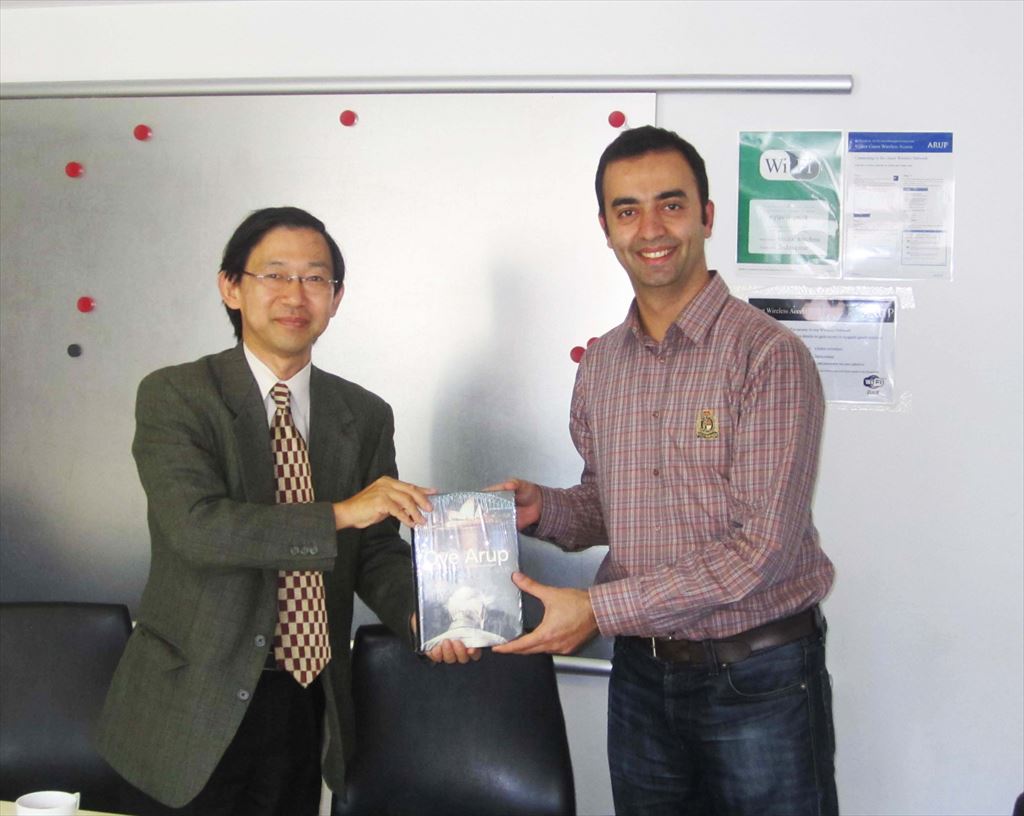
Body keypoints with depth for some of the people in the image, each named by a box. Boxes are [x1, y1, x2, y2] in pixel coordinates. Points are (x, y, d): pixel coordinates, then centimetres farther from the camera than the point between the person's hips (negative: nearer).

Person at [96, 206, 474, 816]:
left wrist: (417, 613, -14)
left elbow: (376, 548, 6)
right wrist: (338, 514, -26)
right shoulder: (173, 396, -9)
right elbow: (195, 525, -22)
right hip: (192, 705, -4)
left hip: (305, 699, 4)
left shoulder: (366, 415, 5)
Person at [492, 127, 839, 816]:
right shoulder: (601, 363, 6)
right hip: (641, 673, 6)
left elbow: (764, 544, -20)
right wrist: (543, 508, -4)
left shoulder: (769, 356, -15)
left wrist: (601, 608, -21)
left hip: (759, 677, -5)